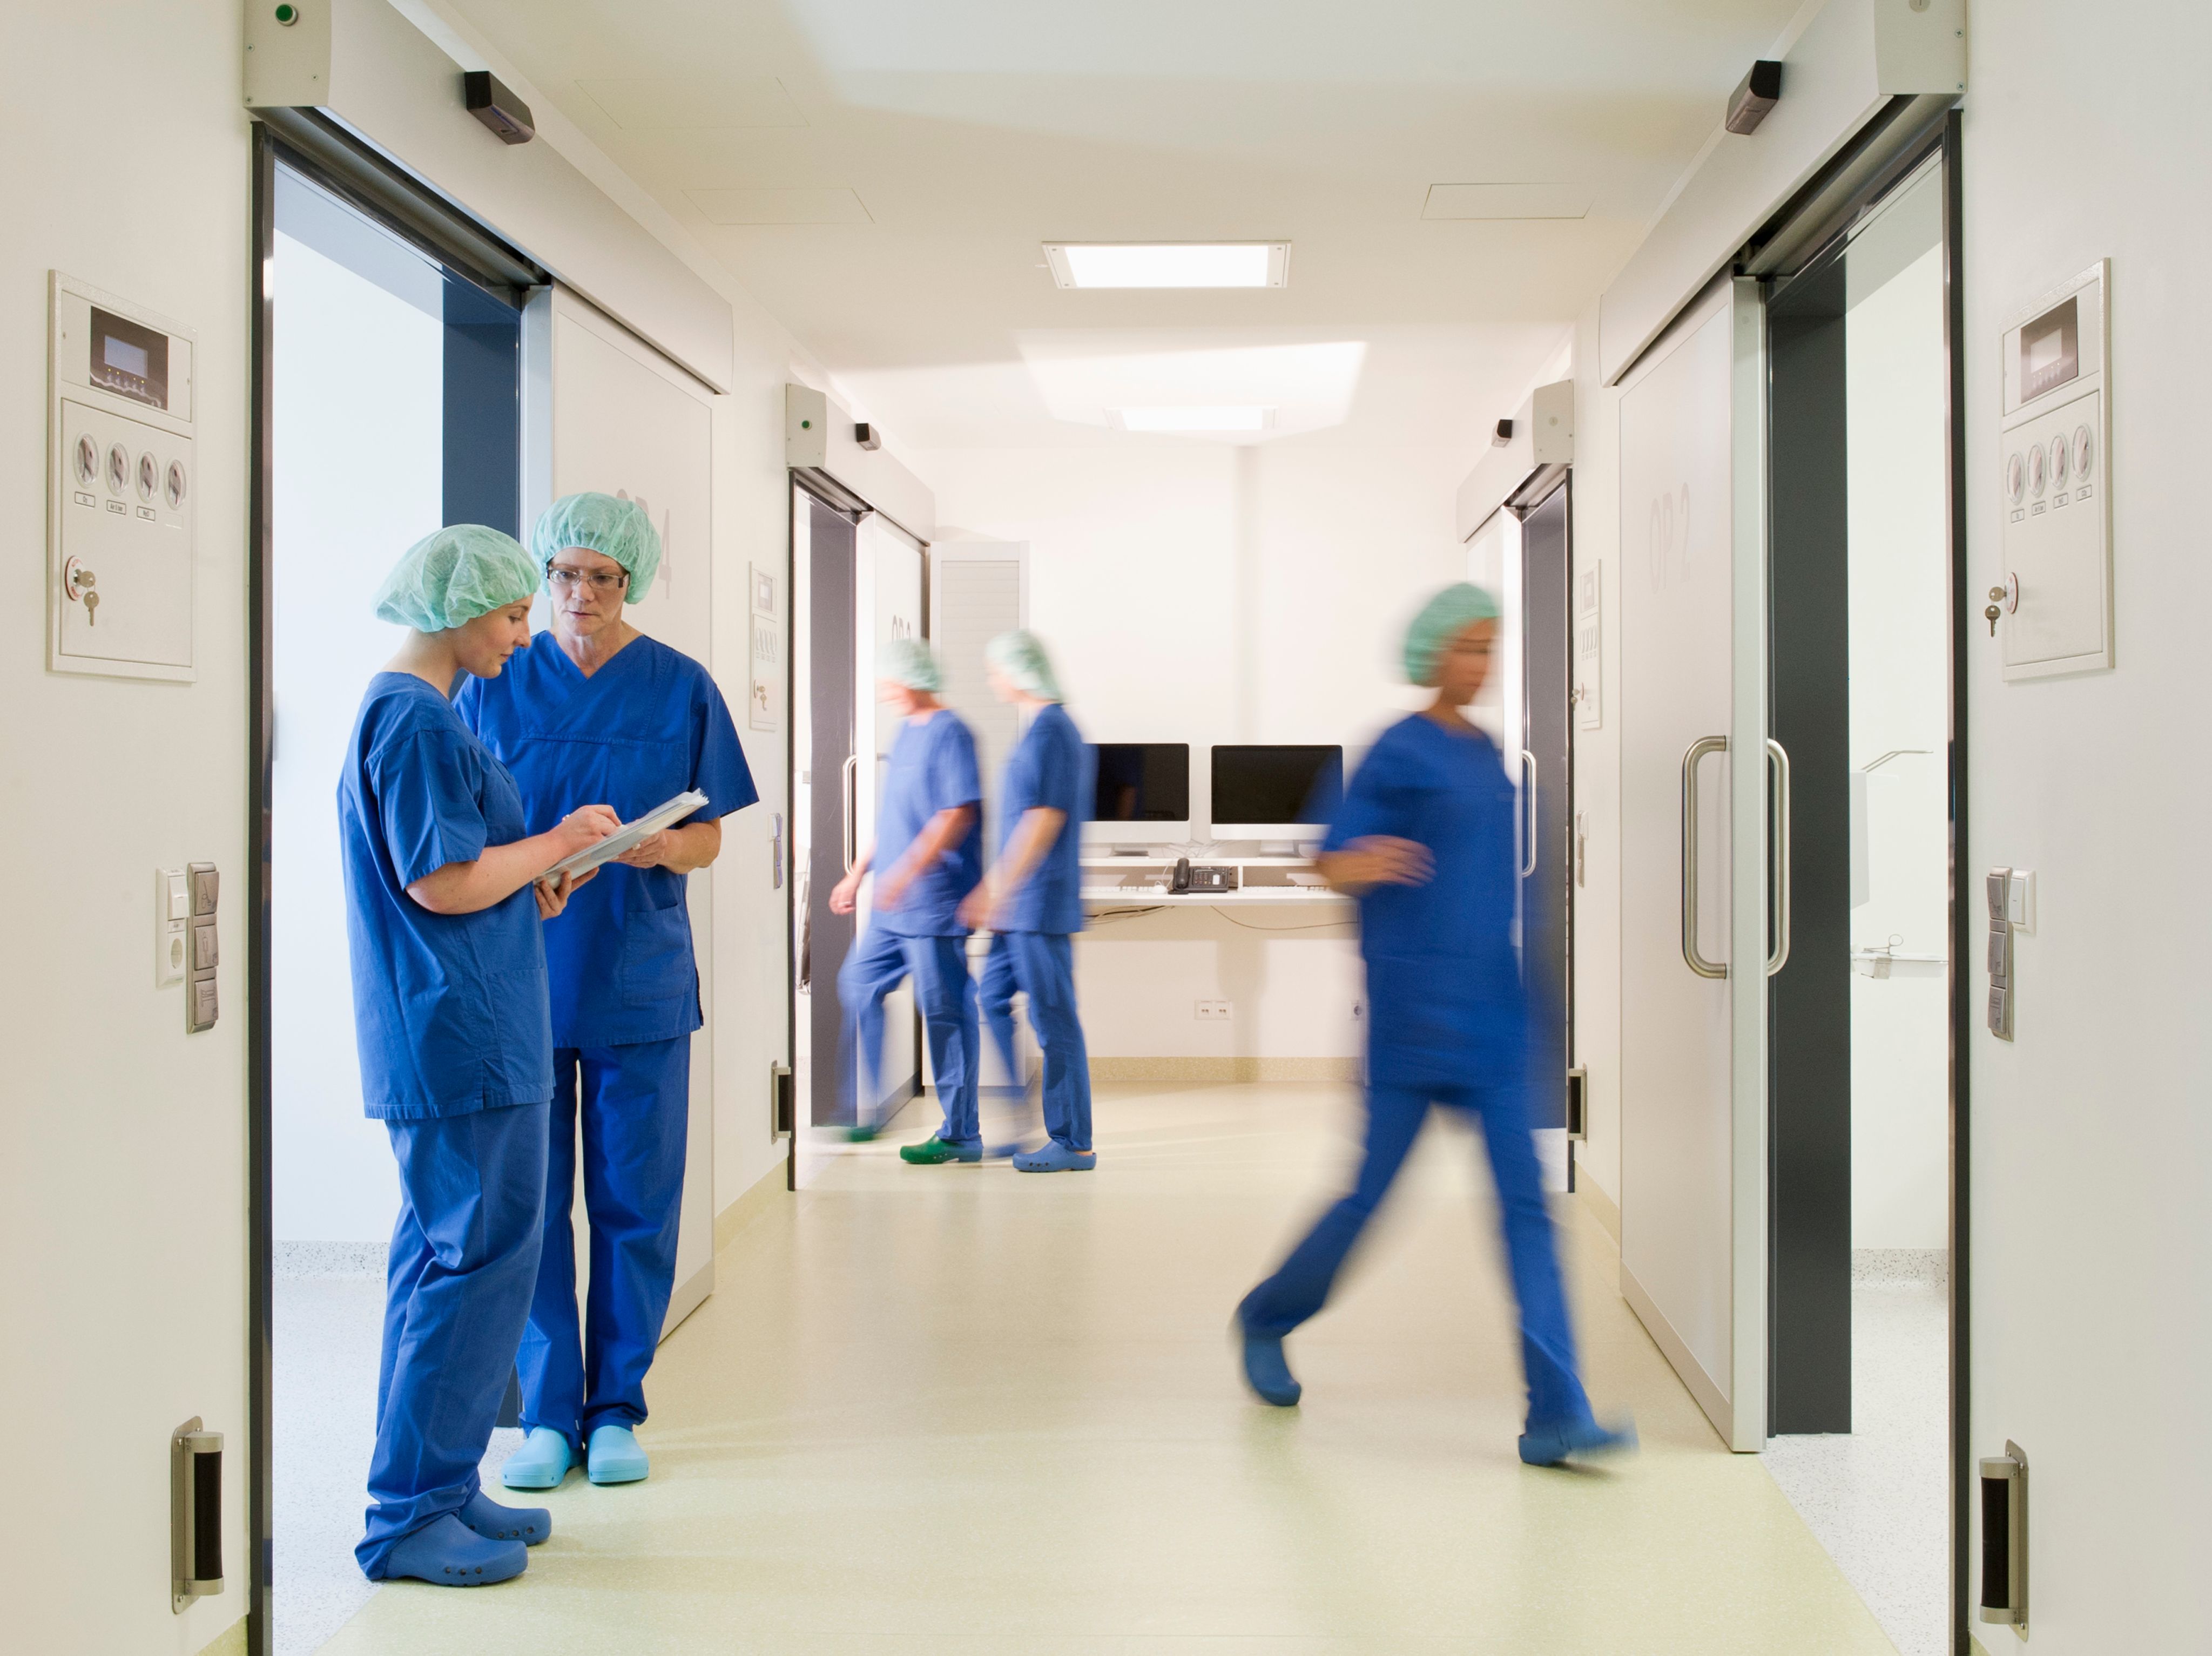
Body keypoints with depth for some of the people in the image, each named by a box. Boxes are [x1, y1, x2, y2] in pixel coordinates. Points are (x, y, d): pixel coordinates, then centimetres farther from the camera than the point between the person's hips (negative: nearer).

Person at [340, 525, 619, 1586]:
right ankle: (410, 1517, 3)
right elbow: (441, 882, -20)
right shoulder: (418, 721, -15)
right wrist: (552, 845, -8)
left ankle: (437, 1491, 24)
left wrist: (528, 890, 11)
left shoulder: (408, 710, 17)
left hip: (449, 1041, 11)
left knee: (443, 1258, 15)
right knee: (479, 1265, -5)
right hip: (463, 1041, -11)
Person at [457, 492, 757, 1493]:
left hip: (639, 979, 0)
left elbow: (708, 840, 5)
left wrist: (660, 846, -17)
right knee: (528, 1201, 3)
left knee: (635, 1201, 4)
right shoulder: (495, 686, 5)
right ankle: (548, 1412, 16)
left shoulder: (680, 689, 3)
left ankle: (615, 1409, 17)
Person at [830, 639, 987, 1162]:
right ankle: (864, 1111, 23)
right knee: (859, 986, 13)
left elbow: (957, 815, -20)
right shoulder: (905, 733, 16)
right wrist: (857, 874, 22)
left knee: (944, 1011, -5)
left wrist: (906, 872, -26)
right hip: (893, 906, 10)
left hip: (935, 903, -10)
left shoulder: (949, 734, -11)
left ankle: (961, 1135, 3)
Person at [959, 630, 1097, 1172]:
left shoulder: (1050, 731, -15)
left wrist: (1000, 891, -20)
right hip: (1022, 908, 10)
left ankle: (1073, 1143, 4)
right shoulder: (1045, 728, 16)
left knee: (1054, 1020, -4)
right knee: (994, 1000, 14)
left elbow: (1043, 821, -21)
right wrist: (991, 892, 24)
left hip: (1041, 905, -10)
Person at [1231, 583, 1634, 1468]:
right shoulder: (1398, 752, -6)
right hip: (1414, 1007, -6)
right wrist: (1368, 862, -32)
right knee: (1374, 1189, 3)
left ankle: (1556, 1413, -5)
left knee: (1526, 1201, -3)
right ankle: (1265, 1316, 29)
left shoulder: (1488, 754, 14)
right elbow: (1331, 865, -10)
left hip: (1492, 1012, 6)